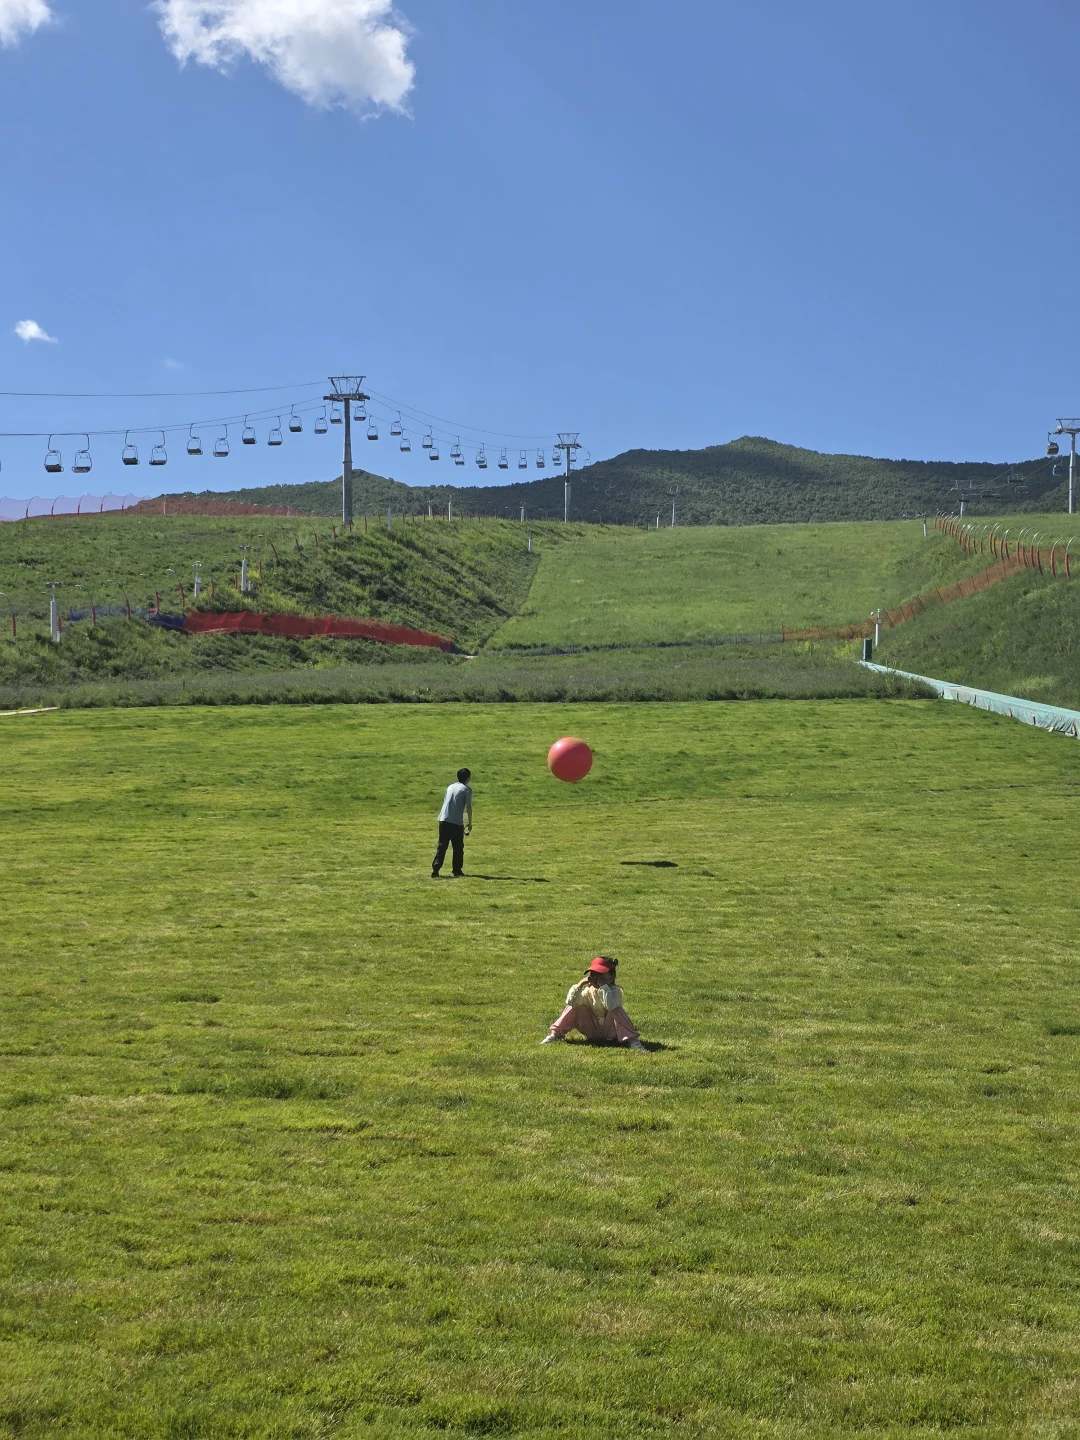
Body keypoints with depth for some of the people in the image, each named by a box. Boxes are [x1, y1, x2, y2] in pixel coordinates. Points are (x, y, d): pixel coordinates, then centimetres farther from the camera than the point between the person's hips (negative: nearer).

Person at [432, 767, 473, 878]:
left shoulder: (450, 787, 18)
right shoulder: (466, 790, 1)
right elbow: (468, 807, -7)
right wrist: (470, 823, 1)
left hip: (443, 820, 4)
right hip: (457, 822, -4)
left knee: (441, 846, 3)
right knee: (458, 847, 10)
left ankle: (435, 870, -10)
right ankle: (457, 871, 13)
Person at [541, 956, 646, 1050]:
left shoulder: (615, 991, -19)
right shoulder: (589, 990, -5)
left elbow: (610, 1006, -42)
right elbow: (570, 1002, -16)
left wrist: (604, 987, -37)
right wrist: (578, 986, -25)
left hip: (611, 1032, -4)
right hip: (592, 1033, 4)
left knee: (616, 1009, -32)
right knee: (575, 1007, -13)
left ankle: (631, 1040, -35)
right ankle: (555, 1034, -8)